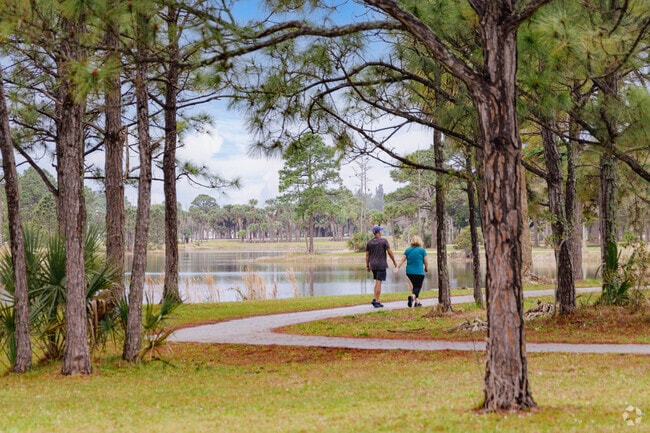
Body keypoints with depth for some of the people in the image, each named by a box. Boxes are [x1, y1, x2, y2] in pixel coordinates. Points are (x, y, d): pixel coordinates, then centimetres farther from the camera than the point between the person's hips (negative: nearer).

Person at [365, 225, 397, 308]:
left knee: (377, 282, 17)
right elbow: (390, 252, -8)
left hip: (373, 265, 5)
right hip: (381, 265, -5)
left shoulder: (369, 242, 5)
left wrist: (367, 265, 13)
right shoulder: (384, 241, -9)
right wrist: (394, 262, 2)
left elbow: (367, 255, 6)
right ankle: (376, 301, -5)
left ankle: (375, 300, 8)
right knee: (379, 283, -4)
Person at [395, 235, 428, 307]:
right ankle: (412, 296, -28)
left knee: (415, 286, 18)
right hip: (419, 272, -4)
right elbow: (426, 262, 0)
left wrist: (397, 267, 0)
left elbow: (402, 259, -1)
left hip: (409, 272, 4)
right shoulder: (422, 250, -3)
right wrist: (426, 268, 16)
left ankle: (417, 301, 17)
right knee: (418, 287, -1)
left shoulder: (408, 250, 6)